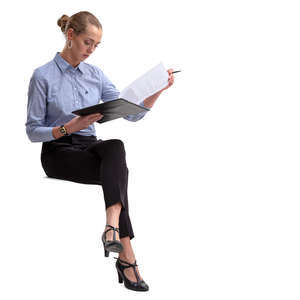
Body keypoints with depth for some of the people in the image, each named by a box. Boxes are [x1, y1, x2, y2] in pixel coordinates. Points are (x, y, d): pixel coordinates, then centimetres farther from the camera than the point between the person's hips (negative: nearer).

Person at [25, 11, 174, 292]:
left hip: (90, 146, 4)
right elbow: (33, 131, -5)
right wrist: (69, 127, -21)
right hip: (58, 152, -4)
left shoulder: (95, 74, 10)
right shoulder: (43, 76, -5)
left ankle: (112, 225, -50)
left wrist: (158, 90, -9)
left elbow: (131, 113, 6)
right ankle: (127, 256, -37)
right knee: (118, 170, -32)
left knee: (115, 147, -34)